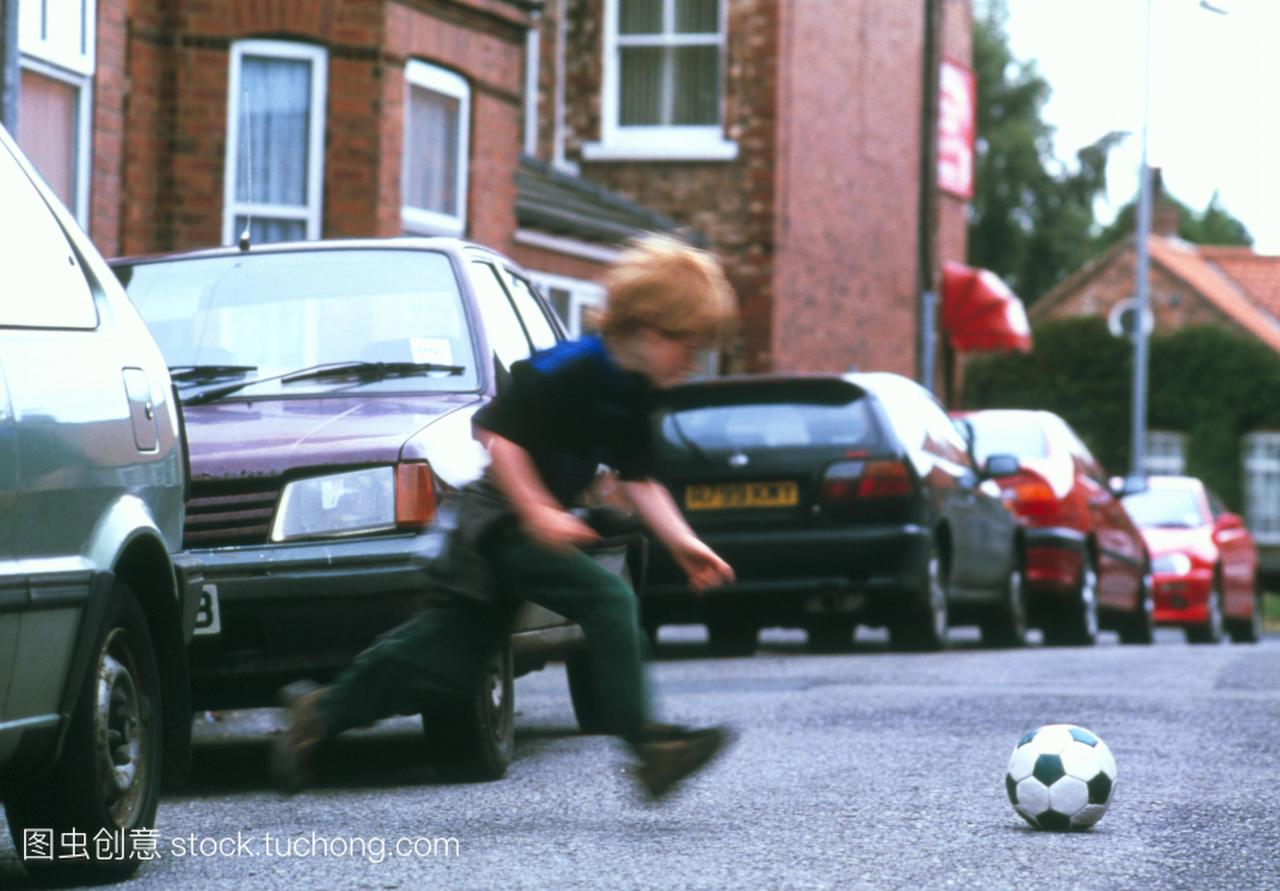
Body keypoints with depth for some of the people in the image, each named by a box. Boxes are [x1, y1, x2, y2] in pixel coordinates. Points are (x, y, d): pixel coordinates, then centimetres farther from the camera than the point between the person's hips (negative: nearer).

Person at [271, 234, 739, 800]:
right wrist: (537, 512, -25)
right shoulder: (567, 370, -18)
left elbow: (638, 482, 14)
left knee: (446, 662, 7)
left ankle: (320, 711, 17)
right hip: (502, 521, -9)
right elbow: (496, 432, -20)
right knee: (607, 598, -22)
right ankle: (646, 742, -23)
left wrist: (683, 543, 3)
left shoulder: (633, 396, 9)